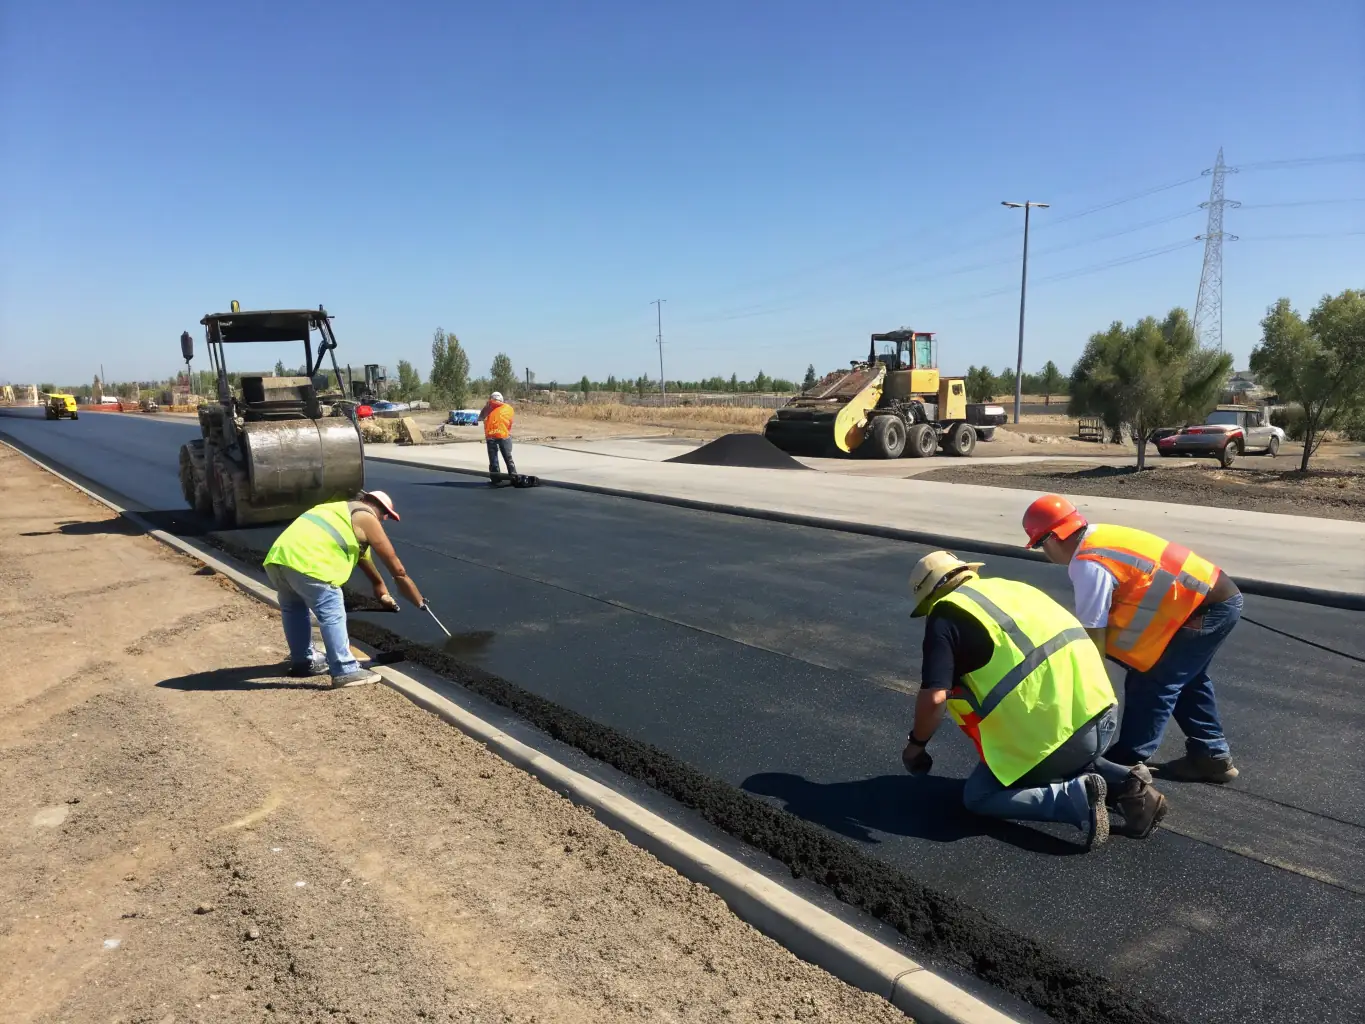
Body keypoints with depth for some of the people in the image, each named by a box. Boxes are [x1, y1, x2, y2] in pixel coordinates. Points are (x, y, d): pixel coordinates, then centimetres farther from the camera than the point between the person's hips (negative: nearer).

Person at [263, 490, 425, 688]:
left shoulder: (341, 512, 37)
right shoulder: (367, 518, 12)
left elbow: (366, 563, 48)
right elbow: (398, 571, 16)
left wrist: (384, 596, 56)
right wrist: (421, 603, 26)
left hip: (276, 557, 9)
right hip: (305, 561, -9)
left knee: (293, 608, 28)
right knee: (333, 614, -3)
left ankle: (303, 661, 37)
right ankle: (345, 671, -1)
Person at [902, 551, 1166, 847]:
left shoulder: (945, 614, -3)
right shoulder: (1007, 586, 20)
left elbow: (934, 697, -13)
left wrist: (916, 744, 6)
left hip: (1057, 730, -8)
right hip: (1102, 713, 8)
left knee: (978, 796, 10)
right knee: (1068, 763, 37)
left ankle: (1077, 798, -7)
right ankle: (1127, 785, 12)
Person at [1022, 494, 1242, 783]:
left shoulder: (1088, 564, -20)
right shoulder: (1099, 536, 8)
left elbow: (1093, 634, -16)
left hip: (1206, 608, -10)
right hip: (1222, 596, 10)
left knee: (1149, 685, -5)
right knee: (1184, 679, 23)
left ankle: (1125, 765, 3)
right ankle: (1211, 756, 32)